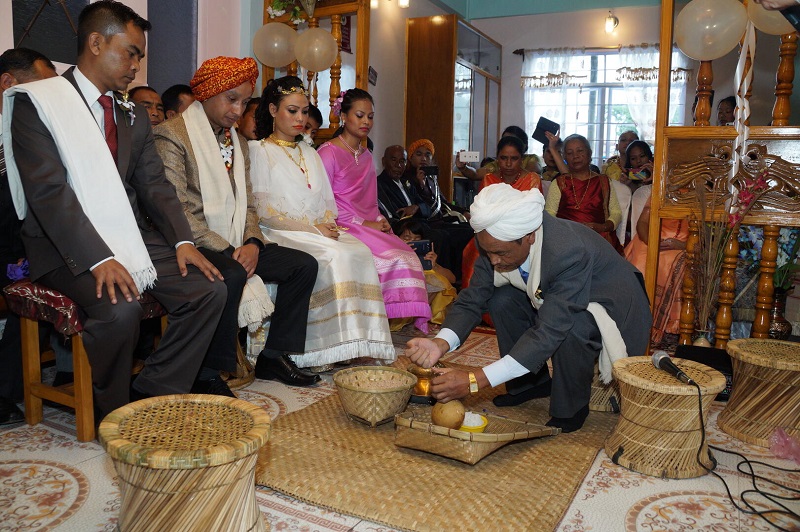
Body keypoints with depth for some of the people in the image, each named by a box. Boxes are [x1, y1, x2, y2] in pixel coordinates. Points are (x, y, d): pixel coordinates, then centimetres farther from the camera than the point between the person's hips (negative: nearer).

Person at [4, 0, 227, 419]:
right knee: (120, 308, -32)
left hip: (131, 236, 6)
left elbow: (154, 185, 8)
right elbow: (48, 191, -16)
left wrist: (182, 240, -9)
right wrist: (98, 259, -27)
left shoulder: (133, 117, 15)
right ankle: (115, 417, -4)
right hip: (67, 245, -6)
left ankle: (152, 398, -1)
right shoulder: (37, 102, -5)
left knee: (209, 289, -12)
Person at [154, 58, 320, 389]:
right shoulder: (172, 135, -7)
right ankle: (209, 374, -17)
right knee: (232, 274, -36)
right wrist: (225, 249, -21)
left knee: (304, 264, -2)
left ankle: (274, 355, 6)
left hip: (233, 245, 8)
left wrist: (252, 243, -5)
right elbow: (176, 210, -16)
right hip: (195, 246, -8)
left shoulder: (238, 141, 17)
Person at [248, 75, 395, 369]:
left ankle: (360, 346, -27)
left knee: (360, 252, -25)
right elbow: (262, 210, -6)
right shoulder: (258, 151, 6)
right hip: (282, 234, -5)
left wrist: (328, 225, -3)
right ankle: (331, 348, -28)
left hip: (320, 232, 5)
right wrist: (310, 229, -14)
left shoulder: (310, 153, 26)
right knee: (334, 257, -32)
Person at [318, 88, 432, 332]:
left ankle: (409, 321, -17)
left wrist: (380, 221, -1)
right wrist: (363, 223, -15)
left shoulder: (366, 156, 22)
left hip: (369, 227, 7)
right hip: (343, 227, -7)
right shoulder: (328, 153, -3)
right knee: (393, 257, -26)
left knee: (407, 256, -18)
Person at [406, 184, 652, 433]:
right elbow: (471, 300, -14)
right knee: (502, 300, -14)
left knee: (574, 326, -36)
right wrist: (441, 343, -36)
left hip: (611, 308, -6)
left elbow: (550, 332, -42)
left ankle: (571, 408, -8)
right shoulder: (498, 242, -19)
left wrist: (475, 381, -45)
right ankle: (533, 383, 6)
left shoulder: (570, 251, -39)